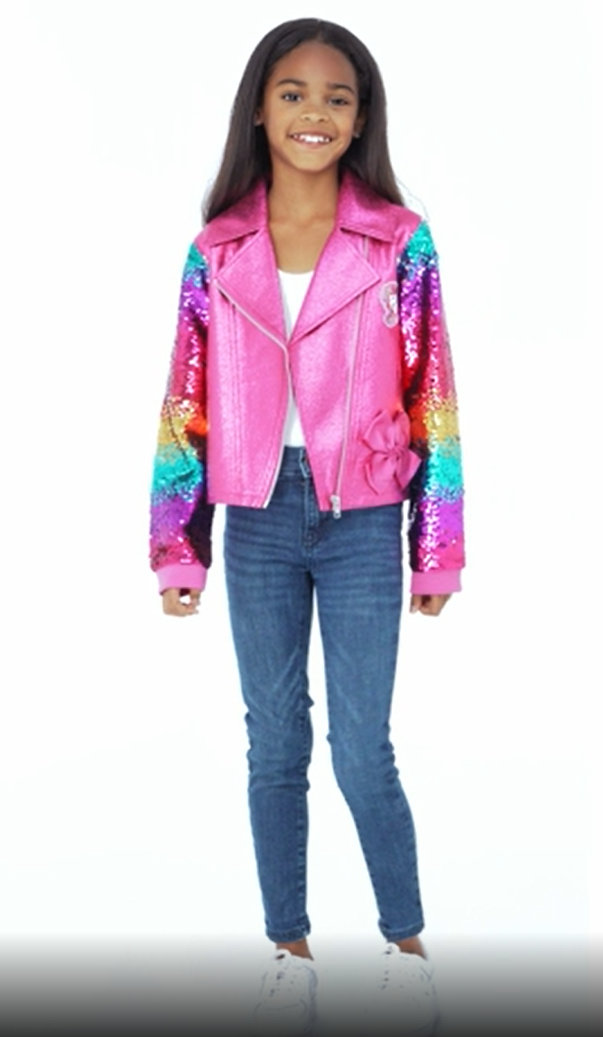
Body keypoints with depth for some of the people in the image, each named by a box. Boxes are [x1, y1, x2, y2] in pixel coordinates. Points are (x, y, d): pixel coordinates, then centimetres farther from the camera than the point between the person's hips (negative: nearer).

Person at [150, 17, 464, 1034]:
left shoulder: (400, 243, -3)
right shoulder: (217, 250, 3)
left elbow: (430, 401, -1)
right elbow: (188, 404, 6)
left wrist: (437, 550, 0)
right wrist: (178, 549, 5)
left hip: (361, 524, -2)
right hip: (258, 523, 3)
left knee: (362, 752, 0)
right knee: (274, 747, 11)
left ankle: (406, 944, 22)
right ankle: (289, 950, 26)